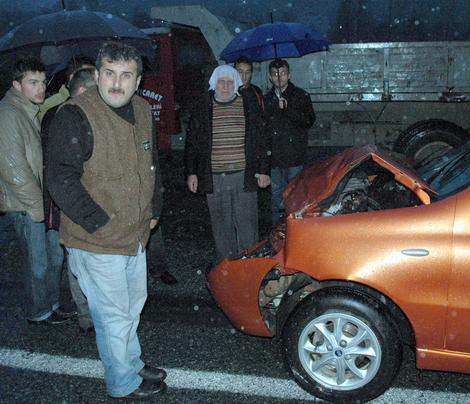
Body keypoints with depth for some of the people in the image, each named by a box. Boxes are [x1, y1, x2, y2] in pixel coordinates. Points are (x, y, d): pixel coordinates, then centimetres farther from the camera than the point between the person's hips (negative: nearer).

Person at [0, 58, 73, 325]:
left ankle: (51, 305, 33)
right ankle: (38, 313, 23)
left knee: (55, 256, 16)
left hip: (43, 201, 9)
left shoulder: (35, 112, 12)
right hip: (26, 206, -9)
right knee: (38, 263, 3)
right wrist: (39, 204, -17)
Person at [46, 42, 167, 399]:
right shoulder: (75, 116, -19)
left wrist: (154, 209, 13)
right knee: (114, 315, 6)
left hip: (136, 235, 8)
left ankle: (133, 362, 46)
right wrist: (100, 222, -20)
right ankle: (123, 383, 28)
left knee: (134, 303, 24)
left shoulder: (142, 110, 5)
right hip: (97, 243, -8)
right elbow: (61, 179, -22)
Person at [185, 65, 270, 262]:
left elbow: (261, 141, 9)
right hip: (214, 178, 1)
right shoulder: (202, 108, 7)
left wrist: (263, 171, 4)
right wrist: (191, 173, 4)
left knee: (247, 224, 1)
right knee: (221, 225, 7)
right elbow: (191, 142, 10)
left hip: (244, 177, -1)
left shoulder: (249, 105, 7)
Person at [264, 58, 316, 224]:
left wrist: (287, 109, -19)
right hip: (274, 155, 4)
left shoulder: (300, 96, 1)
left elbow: (309, 120, -10)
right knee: (276, 193, 10)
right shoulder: (267, 98, 14)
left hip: (294, 155, -4)